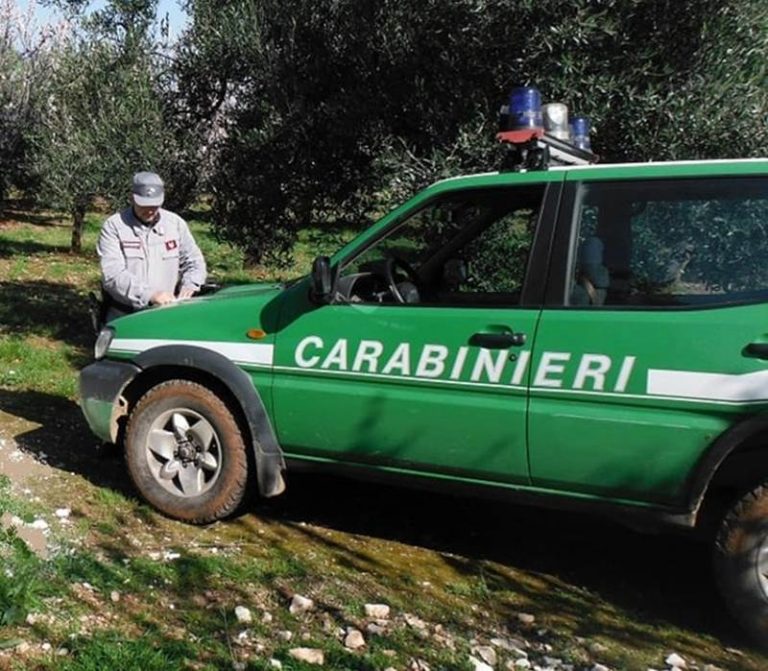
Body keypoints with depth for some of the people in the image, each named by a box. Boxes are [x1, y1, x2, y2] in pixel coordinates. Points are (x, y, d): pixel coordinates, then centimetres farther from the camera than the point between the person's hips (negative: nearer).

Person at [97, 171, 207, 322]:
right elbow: (112, 274, -15)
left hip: (166, 312, 3)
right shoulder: (113, 226, -4)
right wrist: (150, 294, -27)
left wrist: (189, 285, -8)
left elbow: (194, 261, 15)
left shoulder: (176, 223, 7)